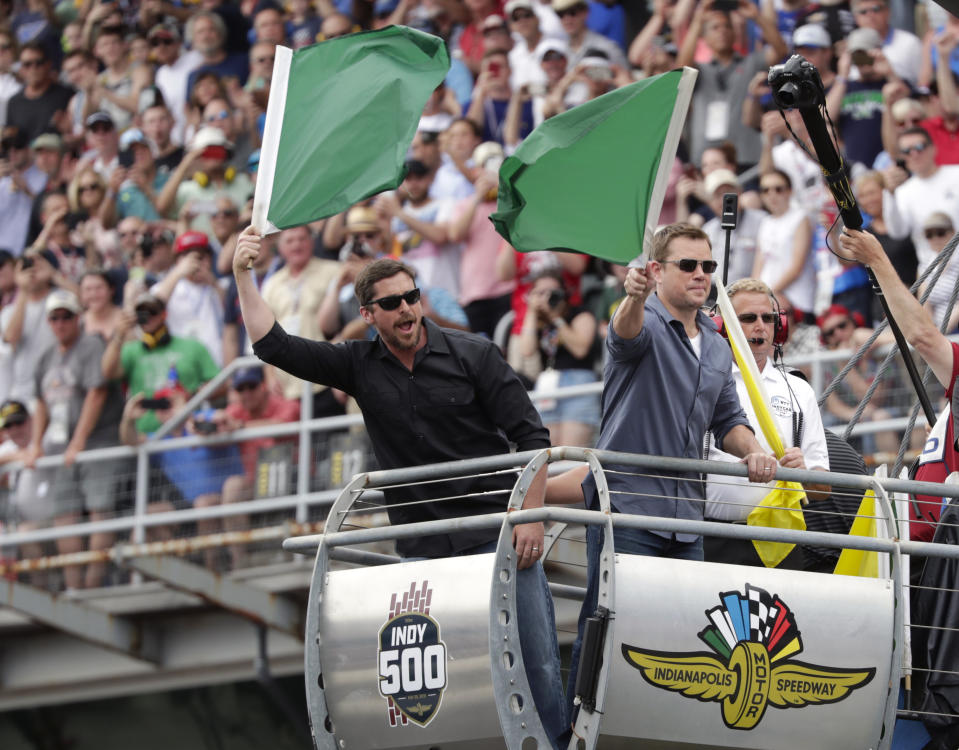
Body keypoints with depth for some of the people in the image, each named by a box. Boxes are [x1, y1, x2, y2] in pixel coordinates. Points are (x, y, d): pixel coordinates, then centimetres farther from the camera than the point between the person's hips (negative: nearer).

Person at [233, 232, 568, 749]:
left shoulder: (473, 356, -1)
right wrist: (243, 276, -3)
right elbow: (274, 347, 5)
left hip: (496, 531, -2)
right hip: (422, 547, 2)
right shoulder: (360, 366, 7)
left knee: (537, 662, -4)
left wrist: (531, 516, -10)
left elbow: (530, 437, -1)